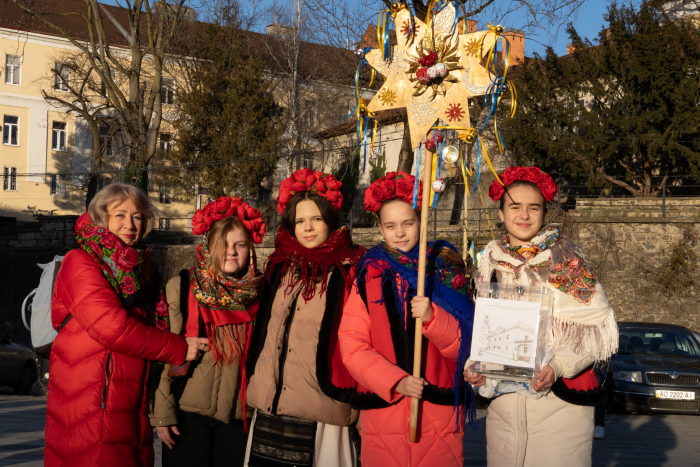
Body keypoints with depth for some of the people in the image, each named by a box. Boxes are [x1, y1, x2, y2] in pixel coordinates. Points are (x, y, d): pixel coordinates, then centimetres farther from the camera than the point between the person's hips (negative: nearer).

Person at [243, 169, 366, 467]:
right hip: (269, 407, 5)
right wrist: (254, 390, 19)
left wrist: (352, 397, -9)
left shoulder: (348, 272, -3)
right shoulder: (280, 267, 12)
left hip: (321, 414, -5)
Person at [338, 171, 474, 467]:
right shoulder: (368, 276, 4)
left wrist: (432, 317, -17)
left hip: (439, 412, 0)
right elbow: (352, 346, -3)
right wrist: (395, 381, -15)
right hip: (382, 408, 0)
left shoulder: (445, 270, 6)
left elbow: (465, 343, 0)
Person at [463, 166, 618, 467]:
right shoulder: (490, 264, 9)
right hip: (503, 404, 4)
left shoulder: (566, 261, -3)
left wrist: (558, 366, -19)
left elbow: (599, 328, -6)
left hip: (559, 400, -3)